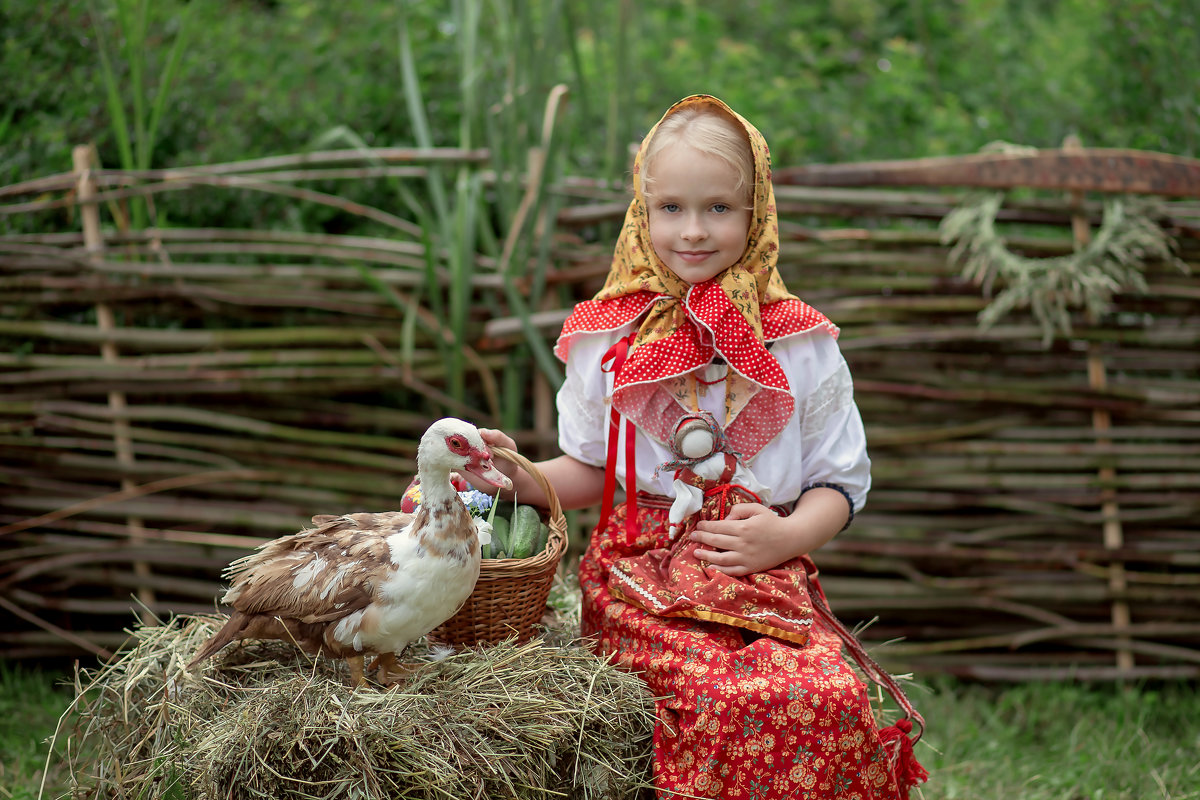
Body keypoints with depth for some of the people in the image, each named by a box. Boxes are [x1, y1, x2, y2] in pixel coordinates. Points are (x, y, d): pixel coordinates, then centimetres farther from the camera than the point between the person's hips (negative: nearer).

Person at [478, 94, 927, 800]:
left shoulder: (800, 343, 7)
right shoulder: (607, 339, 9)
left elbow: (842, 481, 10)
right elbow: (590, 470, 15)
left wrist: (788, 535, -9)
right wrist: (523, 479, -5)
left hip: (770, 576, 1)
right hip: (645, 571, -1)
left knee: (834, 700, -30)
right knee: (728, 700, -33)